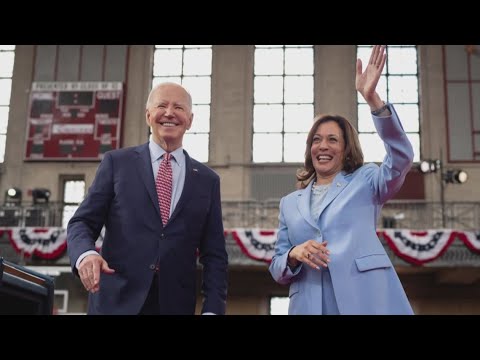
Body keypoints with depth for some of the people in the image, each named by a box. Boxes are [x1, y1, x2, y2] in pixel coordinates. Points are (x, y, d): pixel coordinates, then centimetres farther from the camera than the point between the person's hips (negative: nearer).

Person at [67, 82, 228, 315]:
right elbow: (81, 223, 1)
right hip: (116, 302, -1)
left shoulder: (207, 180, 9)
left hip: (175, 305, 2)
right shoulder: (116, 162, 5)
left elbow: (214, 255, 7)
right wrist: (86, 255, -20)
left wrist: (212, 309, -5)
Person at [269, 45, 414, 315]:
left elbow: (402, 157, -11)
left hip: (365, 302, -2)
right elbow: (277, 269, 17)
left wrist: (372, 99, -21)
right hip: (310, 306, 3)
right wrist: (294, 255, -7)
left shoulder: (364, 181, 10)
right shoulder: (290, 203, 18)